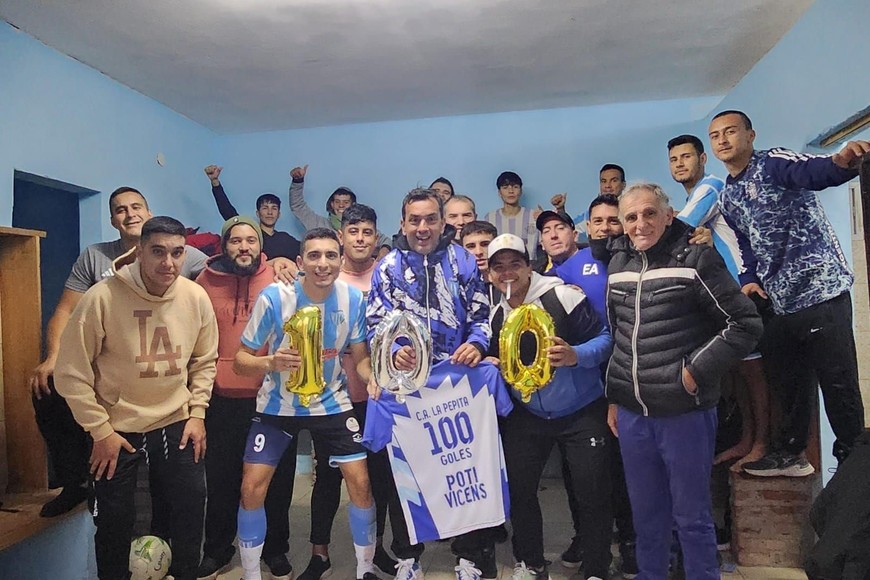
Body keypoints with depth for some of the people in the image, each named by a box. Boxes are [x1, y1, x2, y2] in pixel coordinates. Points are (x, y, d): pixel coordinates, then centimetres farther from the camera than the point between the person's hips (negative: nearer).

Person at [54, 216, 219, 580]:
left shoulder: (196, 297, -10)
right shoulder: (102, 297, -21)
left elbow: (204, 360, 4)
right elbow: (71, 372, -14)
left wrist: (197, 413, -1)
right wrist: (100, 430, -12)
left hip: (176, 424, 3)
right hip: (116, 428, -3)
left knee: (191, 503, 11)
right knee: (114, 519, 11)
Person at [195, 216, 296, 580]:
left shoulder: (278, 280, 0)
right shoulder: (206, 282, 2)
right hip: (223, 399, 1)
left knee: (277, 477, 11)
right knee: (222, 478, 13)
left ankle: (276, 549, 31)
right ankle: (216, 551, 33)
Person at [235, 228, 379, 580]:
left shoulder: (352, 299, -14)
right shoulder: (274, 298, -21)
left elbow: (360, 357, -2)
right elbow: (241, 361, -14)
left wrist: (375, 378, -24)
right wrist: (272, 362, -35)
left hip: (332, 402, 1)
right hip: (278, 405, -1)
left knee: (360, 482, -4)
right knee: (252, 488, -5)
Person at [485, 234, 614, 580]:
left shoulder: (562, 295, -16)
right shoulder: (495, 315, 3)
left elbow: (605, 338, -14)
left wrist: (575, 355, -31)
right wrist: (489, 364, -6)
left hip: (582, 413, -4)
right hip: (527, 415, 5)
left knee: (592, 495, 1)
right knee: (518, 490, 9)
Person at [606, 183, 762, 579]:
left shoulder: (696, 259, -8)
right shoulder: (618, 266, 8)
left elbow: (745, 324, -9)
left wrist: (696, 372, -12)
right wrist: (614, 398, 15)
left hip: (685, 413, -5)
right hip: (631, 414, 5)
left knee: (691, 515, 9)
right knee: (645, 513, 18)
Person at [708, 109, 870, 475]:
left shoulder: (773, 164, -10)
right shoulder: (726, 198, 13)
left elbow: (814, 171, -32)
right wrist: (750, 279, 1)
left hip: (821, 291, -7)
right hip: (780, 302, 8)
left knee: (839, 385, -1)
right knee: (789, 381, 19)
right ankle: (791, 453, 34)